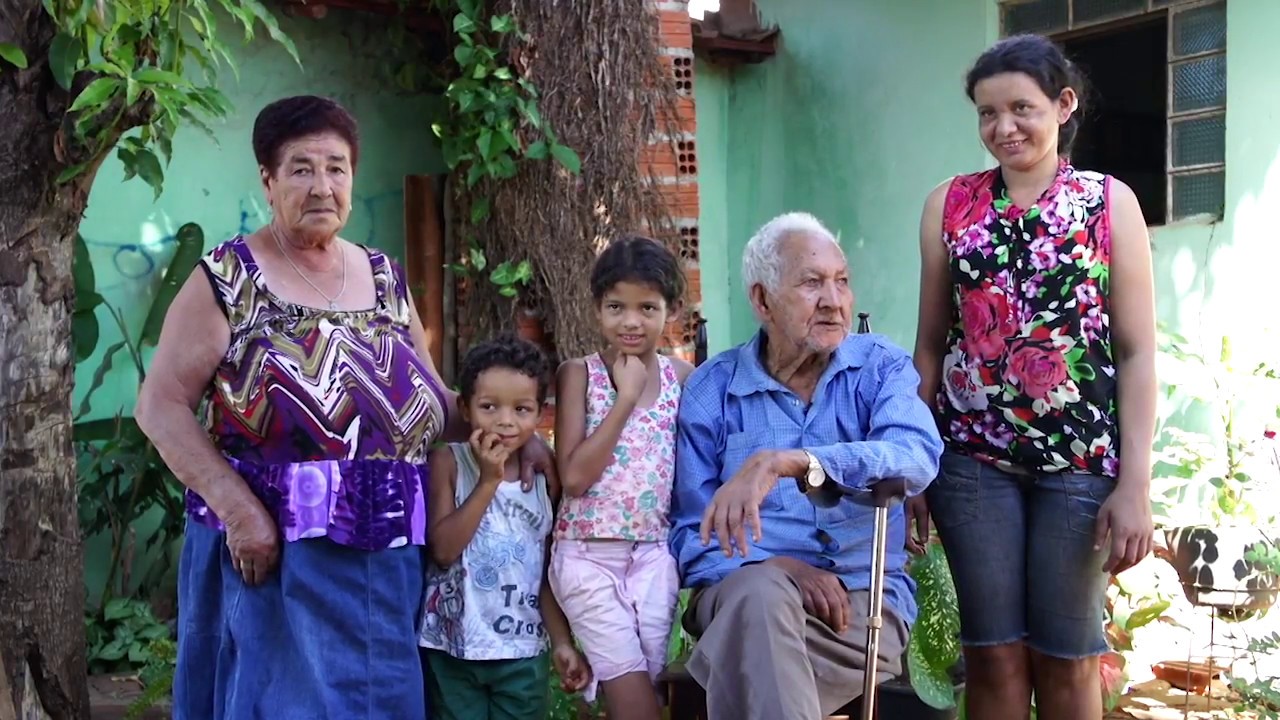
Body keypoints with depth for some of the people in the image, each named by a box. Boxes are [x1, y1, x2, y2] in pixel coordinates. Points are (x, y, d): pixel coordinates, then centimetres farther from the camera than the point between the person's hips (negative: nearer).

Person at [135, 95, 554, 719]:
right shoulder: (228, 280, -4)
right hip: (268, 553, -5)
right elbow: (161, 406, -8)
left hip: (384, 563, 5)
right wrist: (237, 509, -18)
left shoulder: (386, 280, 12)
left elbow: (434, 402, 18)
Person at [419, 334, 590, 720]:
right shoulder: (448, 462, -6)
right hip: (452, 648, -2)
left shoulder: (546, 476, 2)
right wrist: (489, 481, -19)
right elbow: (443, 549, -16)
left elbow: (548, 573, 8)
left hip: (523, 651, 2)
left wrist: (563, 643, 6)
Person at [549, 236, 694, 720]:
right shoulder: (580, 374, -3)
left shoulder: (682, 376, 4)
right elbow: (574, 476, -12)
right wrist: (625, 399, -12)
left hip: (655, 556, 3)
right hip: (588, 554, -3)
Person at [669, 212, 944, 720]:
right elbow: (694, 535, 3)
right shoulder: (711, 389, 7)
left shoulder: (881, 367, 5)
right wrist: (782, 567, -16)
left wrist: (785, 462, -30)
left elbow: (916, 457, -18)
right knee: (762, 592, -35)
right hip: (744, 587, 2)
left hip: (863, 599, -2)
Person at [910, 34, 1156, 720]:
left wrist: (1135, 482, -9)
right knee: (994, 650, 5)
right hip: (972, 456, 1)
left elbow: (1137, 352, -3)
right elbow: (930, 343, 8)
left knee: (1068, 653, 7)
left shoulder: (1110, 201, 0)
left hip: (1081, 457, -1)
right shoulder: (949, 204, 5)